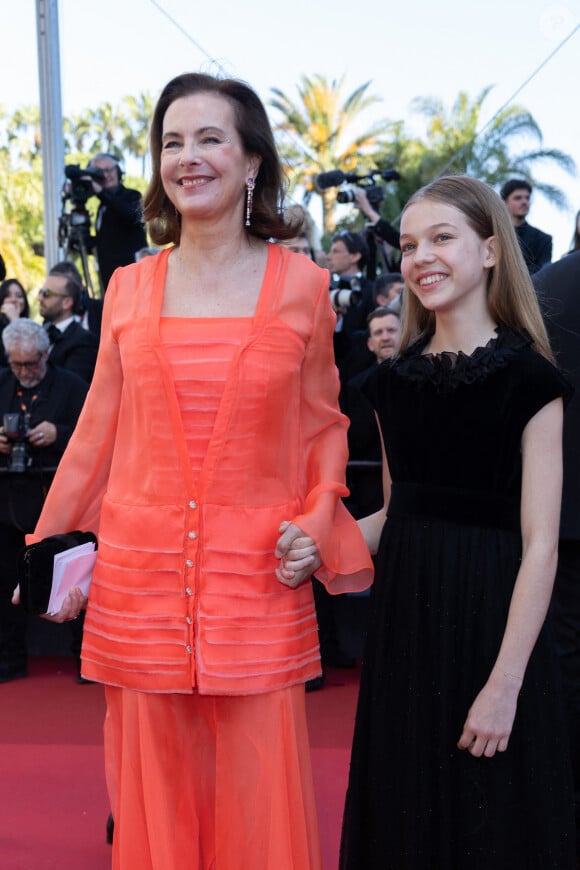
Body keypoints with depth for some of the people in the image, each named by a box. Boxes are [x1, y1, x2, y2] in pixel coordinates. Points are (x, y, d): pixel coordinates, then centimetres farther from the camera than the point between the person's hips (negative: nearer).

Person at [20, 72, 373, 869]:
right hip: (140, 576, 2)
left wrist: (318, 519, -7)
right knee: (155, 806, 10)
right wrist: (49, 549, 12)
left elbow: (325, 423, 9)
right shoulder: (130, 288, 6)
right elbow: (98, 433, 11)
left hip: (258, 580, -1)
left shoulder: (300, 284, 2)